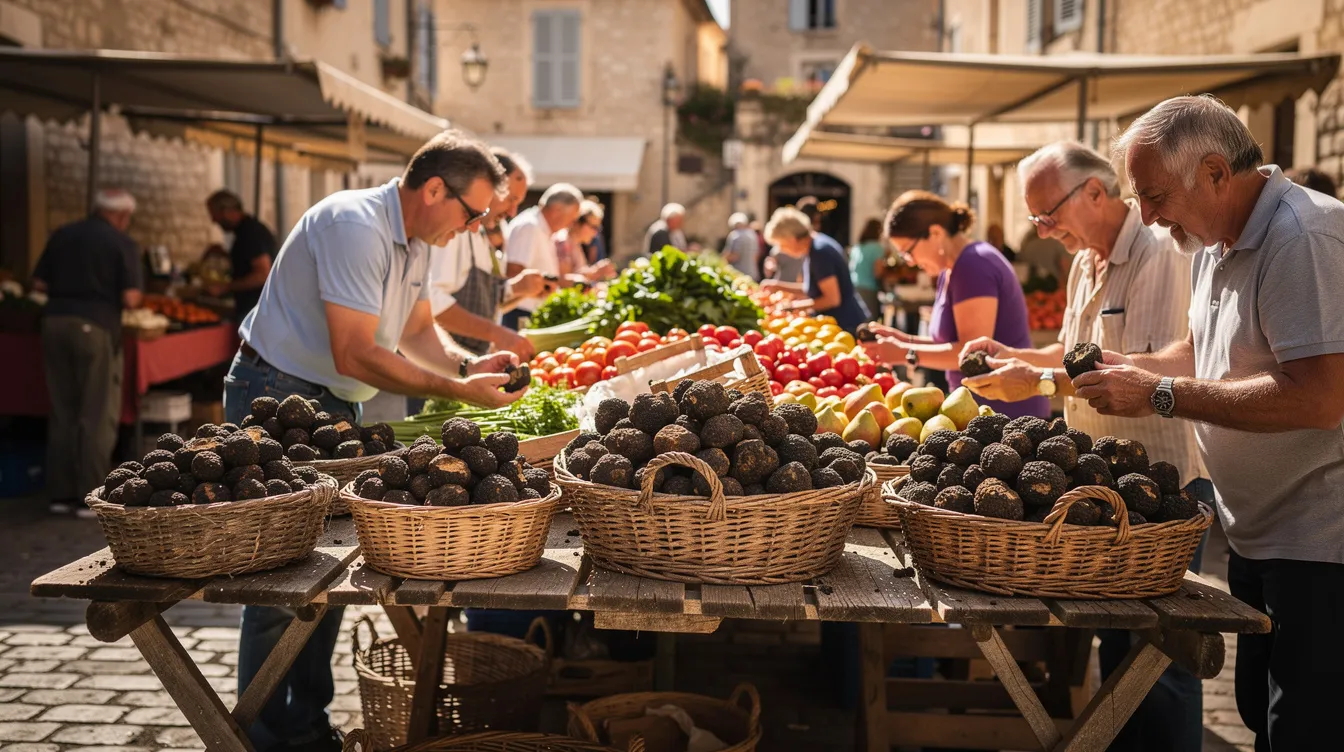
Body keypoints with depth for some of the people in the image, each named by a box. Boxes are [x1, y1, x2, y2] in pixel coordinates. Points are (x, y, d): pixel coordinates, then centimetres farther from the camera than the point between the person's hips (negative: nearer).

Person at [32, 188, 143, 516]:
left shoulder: (62, 235, 10)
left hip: (55, 321, 5)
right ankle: (92, 497, 3)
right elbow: (130, 299, -10)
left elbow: (39, 283, 10)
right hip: (95, 326, -5)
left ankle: (61, 494, 16)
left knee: (61, 412, 13)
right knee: (97, 415, 2)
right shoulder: (123, 243, -4)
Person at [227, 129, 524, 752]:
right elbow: (355, 354, -28)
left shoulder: (414, 240, 7)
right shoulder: (355, 226, -24)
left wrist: (469, 365, -3)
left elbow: (417, 332, 17)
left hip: (336, 406, 9)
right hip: (279, 397, -9)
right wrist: (456, 390, -24)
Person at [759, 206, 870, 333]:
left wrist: (795, 305, -14)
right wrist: (779, 286, 14)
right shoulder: (816, 246, 11)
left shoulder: (819, 252, -20)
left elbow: (832, 299, -22)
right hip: (839, 323, 10)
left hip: (845, 325, -10)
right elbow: (813, 290, 20)